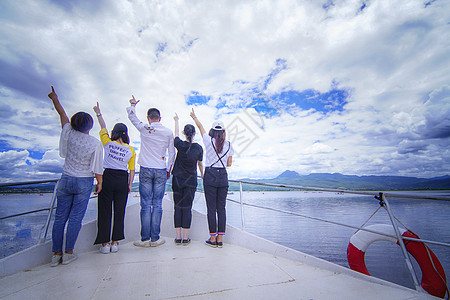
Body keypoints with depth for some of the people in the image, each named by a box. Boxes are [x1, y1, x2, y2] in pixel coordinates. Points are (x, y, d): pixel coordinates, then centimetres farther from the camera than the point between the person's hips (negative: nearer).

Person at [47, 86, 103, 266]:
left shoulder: (69, 134, -5)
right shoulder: (95, 144, -11)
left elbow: (62, 114, 12)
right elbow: (97, 168, -8)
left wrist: (55, 99, 29)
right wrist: (100, 183, 6)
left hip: (66, 180, 3)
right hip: (84, 183, -2)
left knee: (60, 217, 11)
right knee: (75, 218, 6)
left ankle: (56, 254, 20)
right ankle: (68, 254, 15)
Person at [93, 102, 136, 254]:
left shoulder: (108, 143, -3)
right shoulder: (130, 150, 0)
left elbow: (103, 127, 15)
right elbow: (132, 170, 2)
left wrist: (98, 113, 29)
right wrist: (130, 184, 11)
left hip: (107, 178, -1)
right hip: (122, 181, 1)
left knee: (105, 211, 9)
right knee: (119, 211, 10)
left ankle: (105, 243, 15)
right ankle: (115, 243, 18)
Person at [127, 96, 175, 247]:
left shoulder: (144, 128, -1)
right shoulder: (168, 132, 3)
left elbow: (132, 116, 17)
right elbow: (172, 153, 7)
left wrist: (132, 104, 36)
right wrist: (169, 170, 18)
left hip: (146, 170, -1)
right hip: (161, 171, 1)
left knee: (146, 204, 4)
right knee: (157, 204, 5)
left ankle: (145, 239, 10)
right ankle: (155, 238, 12)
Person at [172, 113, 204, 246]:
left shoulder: (180, 145, -6)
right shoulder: (198, 148, -5)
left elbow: (176, 134, 15)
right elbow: (200, 164, 8)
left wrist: (176, 120, 32)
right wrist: (202, 175, 27)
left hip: (177, 180, 0)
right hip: (191, 181, 0)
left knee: (177, 208, 9)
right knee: (187, 209, 5)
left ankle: (178, 237, 14)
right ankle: (185, 238, 11)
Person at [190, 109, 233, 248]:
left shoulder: (208, 141, -1)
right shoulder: (229, 145, 6)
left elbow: (200, 127, 17)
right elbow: (229, 164, 10)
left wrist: (194, 116, 35)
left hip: (210, 175, -3)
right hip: (223, 176, 3)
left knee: (211, 208, 3)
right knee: (221, 208, 7)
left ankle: (213, 238, 11)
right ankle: (220, 239, 14)